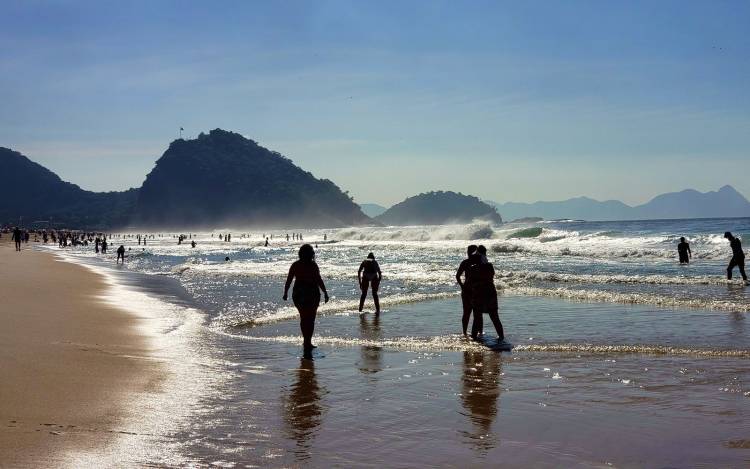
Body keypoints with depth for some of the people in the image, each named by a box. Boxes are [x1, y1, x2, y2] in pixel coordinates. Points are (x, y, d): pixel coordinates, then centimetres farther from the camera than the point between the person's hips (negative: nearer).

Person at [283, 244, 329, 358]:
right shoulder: (313, 265, -10)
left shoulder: (295, 265, 1)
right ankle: (307, 344, -7)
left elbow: (288, 280, 1)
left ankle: (307, 344, 29)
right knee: (310, 319, 2)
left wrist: (285, 293, 12)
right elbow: (319, 280, -14)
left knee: (304, 318, 19)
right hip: (312, 294, -4)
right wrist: (325, 293, -7)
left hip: (298, 294, 4)